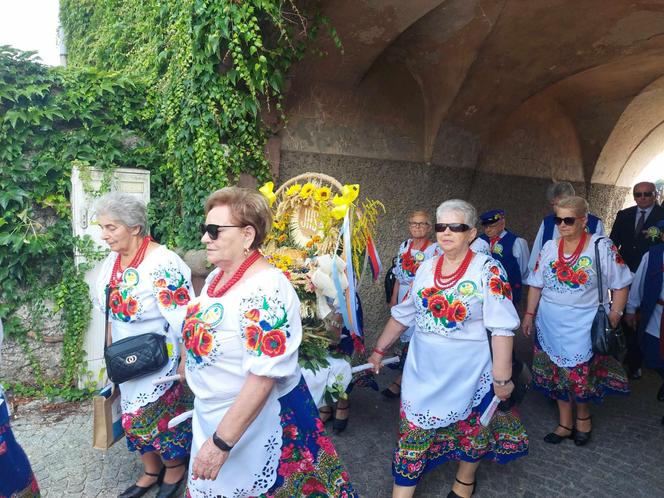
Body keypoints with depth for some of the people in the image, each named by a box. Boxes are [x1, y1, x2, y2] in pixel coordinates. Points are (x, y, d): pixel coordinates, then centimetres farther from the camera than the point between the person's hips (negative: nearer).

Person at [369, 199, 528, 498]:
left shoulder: (488, 270, -13)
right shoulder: (426, 268, 1)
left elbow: (502, 329, -14)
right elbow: (402, 315, 9)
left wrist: (502, 378, -15)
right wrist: (379, 350, 12)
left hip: (467, 373, -3)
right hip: (422, 372, 4)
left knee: (471, 428, 18)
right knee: (413, 432, 9)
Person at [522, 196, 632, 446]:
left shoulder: (601, 246, -8)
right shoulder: (549, 247, 3)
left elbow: (620, 285, -4)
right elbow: (536, 285, 8)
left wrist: (614, 317, -10)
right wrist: (529, 314, 8)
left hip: (585, 327, -3)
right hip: (551, 326, 4)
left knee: (582, 376, 6)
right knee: (558, 374, 13)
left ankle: (583, 417, 35)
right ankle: (565, 424, 30)